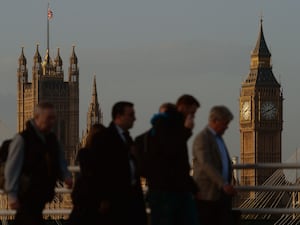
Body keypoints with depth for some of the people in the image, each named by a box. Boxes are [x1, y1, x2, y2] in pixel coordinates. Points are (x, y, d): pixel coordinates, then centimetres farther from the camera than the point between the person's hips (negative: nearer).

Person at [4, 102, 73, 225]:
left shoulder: (53, 139, 11)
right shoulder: (22, 139, -10)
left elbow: (61, 163, 18)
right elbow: (12, 169, -12)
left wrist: (66, 177, -5)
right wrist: (12, 195, -15)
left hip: (42, 195, 7)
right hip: (27, 195, -7)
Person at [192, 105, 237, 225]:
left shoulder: (218, 138, 17)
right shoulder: (202, 138, -14)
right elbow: (206, 164, -27)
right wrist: (224, 184, -36)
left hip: (222, 194, 9)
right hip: (207, 194, -9)